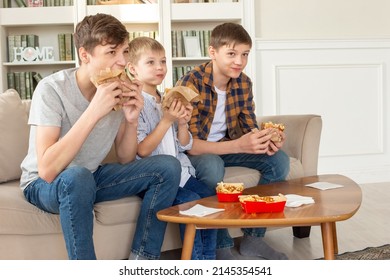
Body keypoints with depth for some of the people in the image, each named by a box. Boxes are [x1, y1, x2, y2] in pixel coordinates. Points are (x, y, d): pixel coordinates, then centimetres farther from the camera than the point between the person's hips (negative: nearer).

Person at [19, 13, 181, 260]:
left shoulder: (119, 91, -8)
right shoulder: (52, 89, -23)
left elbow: (126, 161, 0)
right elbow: (47, 171, -33)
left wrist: (132, 120, -20)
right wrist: (94, 111, -36)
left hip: (91, 176, 6)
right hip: (42, 185, -5)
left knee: (168, 167, -10)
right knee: (77, 176, -39)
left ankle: (140, 262, -5)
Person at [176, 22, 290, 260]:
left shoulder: (244, 83, -4)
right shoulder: (190, 84, -24)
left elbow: (249, 127, 1)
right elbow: (189, 144, -30)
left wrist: (265, 139, -24)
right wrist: (238, 145, -42)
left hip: (227, 146, 6)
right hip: (194, 152, -6)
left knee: (279, 160, -12)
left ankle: (253, 237, -2)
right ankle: (221, 247, -20)